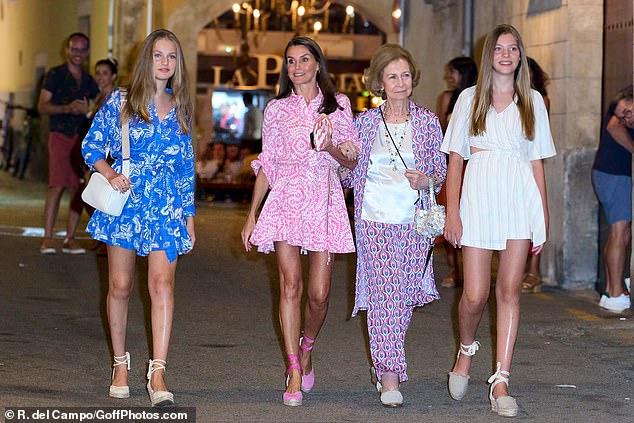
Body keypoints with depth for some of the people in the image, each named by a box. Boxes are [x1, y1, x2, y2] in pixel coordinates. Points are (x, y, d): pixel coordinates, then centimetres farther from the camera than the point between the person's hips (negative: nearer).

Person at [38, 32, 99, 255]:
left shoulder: (88, 81, 15)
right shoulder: (55, 75, 2)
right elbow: (42, 106, -5)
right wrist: (67, 108, -19)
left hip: (83, 138, 5)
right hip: (60, 135, -5)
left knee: (78, 190, 0)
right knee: (57, 186, -14)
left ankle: (70, 239, 4)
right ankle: (47, 239, -12)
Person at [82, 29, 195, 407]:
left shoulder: (181, 110, 10)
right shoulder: (121, 102, 3)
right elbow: (91, 145, 6)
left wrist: (190, 216, 14)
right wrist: (109, 173, -13)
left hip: (166, 207, 1)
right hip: (125, 202, -1)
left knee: (163, 284, -13)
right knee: (120, 286, 5)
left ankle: (158, 373, -18)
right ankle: (121, 364, 22)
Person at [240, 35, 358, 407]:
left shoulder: (339, 104, 10)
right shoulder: (277, 109, 12)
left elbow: (352, 157, 8)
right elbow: (267, 164, 12)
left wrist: (330, 146, -14)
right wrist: (252, 215, 8)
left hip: (325, 199, 0)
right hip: (286, 198, 0)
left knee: (319, 292, -4)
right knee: (290, 284, -12)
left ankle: (306, 349, 25)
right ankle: (294, 371, -9)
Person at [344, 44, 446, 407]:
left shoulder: (427, 121, 5)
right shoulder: (365, 122, 5)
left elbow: (442, 170, 9)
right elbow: (351, 172, 11)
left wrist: (426, 180, -12)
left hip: (415, 222, 1)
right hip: (374, 219, -1)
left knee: (405, 297, 5)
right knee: (383, 295, -11)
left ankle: (385, 363, 26)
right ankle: (390, 377, -11)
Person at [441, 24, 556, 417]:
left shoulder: (532, 101, 12)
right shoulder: (470, 98, 8)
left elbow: (537, 161, 12)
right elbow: (455, 158, 5)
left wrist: (544, 215, 6)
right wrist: (452, 212, -3)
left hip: (521, 197, 1)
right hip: (479, 194, -1)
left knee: (510, 291, -2)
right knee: (475, 295, -5)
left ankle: (501, 382, 1)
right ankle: (466, 349, 26)